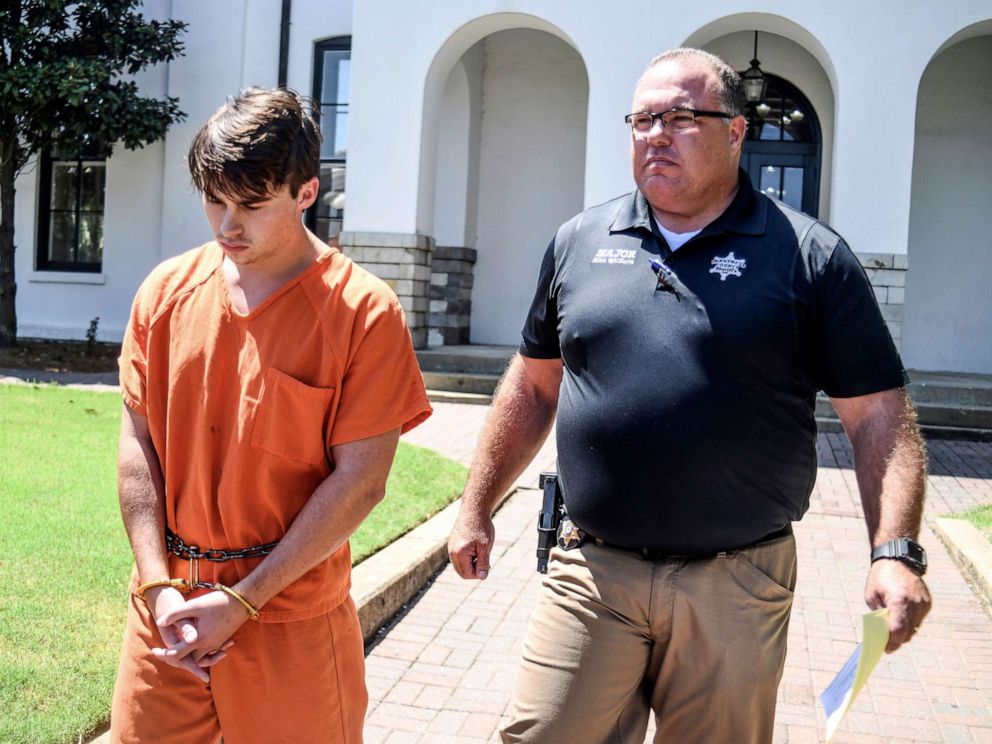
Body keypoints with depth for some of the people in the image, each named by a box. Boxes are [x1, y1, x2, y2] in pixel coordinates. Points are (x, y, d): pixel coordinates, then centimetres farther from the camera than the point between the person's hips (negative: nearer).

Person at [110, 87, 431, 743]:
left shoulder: (363, 312, -10)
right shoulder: (167, 292, 3)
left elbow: (359, 481, -12)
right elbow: (138, 442, 4)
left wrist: (243, 601, -12)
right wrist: (158, 585, -5)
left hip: (292, 619, -3)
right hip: (166, 612, 3)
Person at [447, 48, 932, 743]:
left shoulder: (810, 255, -3)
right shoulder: (577, 242, 6)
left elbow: (880, 416, -4)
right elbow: (532, 386, 13)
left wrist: (896, 553, -16)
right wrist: (476, 509, 12)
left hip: (735, 589, -1)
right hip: (590, 574, 2)